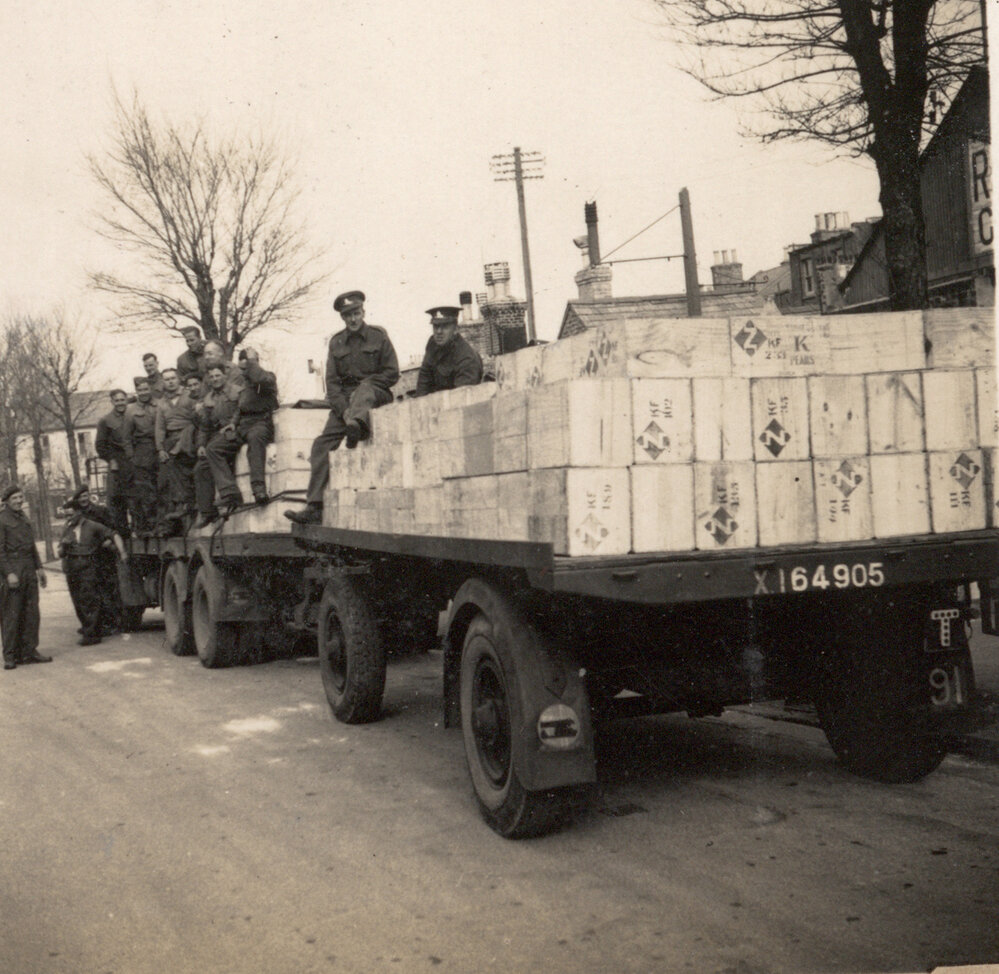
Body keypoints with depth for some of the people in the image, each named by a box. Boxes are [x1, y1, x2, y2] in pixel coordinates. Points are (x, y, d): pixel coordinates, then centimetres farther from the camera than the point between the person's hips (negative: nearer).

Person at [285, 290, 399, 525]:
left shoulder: (378, 336, 5)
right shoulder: (336, 342, 13)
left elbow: (392, 373, 1)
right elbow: (331, 381, 7)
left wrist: (364, 383, -11)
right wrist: (343, 409, -8)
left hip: (375, 392, -3)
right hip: (344, 400, 3)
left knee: (363, 390, -38)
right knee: (322, 443, -14)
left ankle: (358, 425, -71)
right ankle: (314, 507, -19)